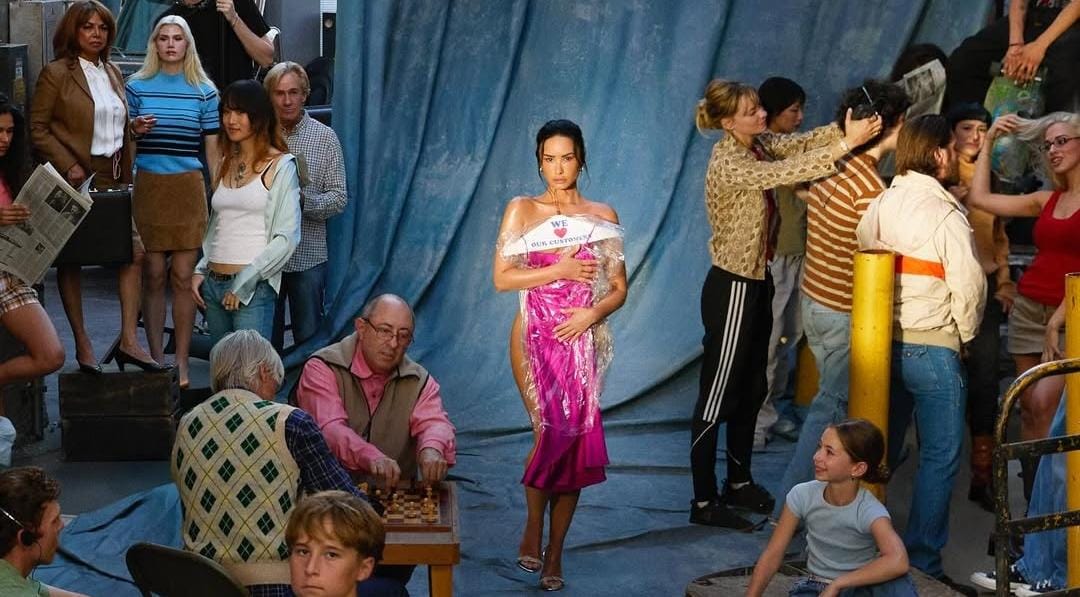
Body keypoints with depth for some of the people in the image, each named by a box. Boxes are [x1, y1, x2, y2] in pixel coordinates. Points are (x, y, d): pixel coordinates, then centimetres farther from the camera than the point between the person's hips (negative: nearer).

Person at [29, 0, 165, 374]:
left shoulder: (112, 73, 13)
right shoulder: (56, 73, -7)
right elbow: (37, 129, -9)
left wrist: (127, 174, 15)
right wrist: (68, 166, -17)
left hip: (112, 181, 6)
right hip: (75, 183, -6)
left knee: (134, 251, -5)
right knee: (70, 259, 5)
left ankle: (128, 341, -4)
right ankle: (82, 343, 12)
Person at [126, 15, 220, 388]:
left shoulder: (203, 92, 7)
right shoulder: (137, 87, 7)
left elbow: (213, 149, 8)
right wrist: (134, 130, -9)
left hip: (188, 188, 0)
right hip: (148, 187, 0)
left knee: (183, 277, -1)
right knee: (153, 276, 1)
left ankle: (182, 364, 5)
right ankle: (156, 361, 7)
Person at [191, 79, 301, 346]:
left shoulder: (280, 166, -3)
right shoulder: (227, 165, 17)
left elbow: (287, 238, -9)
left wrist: (244, 282, -13)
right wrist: (200, 271, 9)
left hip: (254, 290, -6)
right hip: (214, 285, 6)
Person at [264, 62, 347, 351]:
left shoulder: (325, 137, 2)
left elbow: (339, 198, -1)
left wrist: (304, 201, -19)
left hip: (307, 257, -1)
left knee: (309, 340, 3)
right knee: (265, 341, 8)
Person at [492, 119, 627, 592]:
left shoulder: (603, 216, 8)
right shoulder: (522, 210, 4)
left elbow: (619, 287, 7)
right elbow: (501, 278, -4)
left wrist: (593, 312, -12)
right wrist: (559, 271, -12)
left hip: (583, 339, 2)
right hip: (535, 336, -2)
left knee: (575, 445, 1)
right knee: (552, 432, -18)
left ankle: (554, 554, 10)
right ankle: (532, 529, 4)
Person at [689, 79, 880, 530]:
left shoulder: (759, 145, 3)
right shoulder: (727, 164, -23)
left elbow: (800, 143, -9)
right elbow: (786, 173, -33)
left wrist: (850, 127, -25)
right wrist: (847, 144, -35)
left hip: (757, 282, 9)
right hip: (732, 288, -9)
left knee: (752, 390, 19)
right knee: (717, 397, -1)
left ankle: (740, 484, 32)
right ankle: (703, 503, 7)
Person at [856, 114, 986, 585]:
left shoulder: (880, 205, 4)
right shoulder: (945, 214, -16)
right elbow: (968, 283, -20)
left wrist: (886, 318, 14)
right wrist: (964, 333, -3)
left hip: (885, 343, 7)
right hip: (933, 348, -7)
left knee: (882, 451, 18)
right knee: (939, 458, 3)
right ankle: (922, 562, 5)